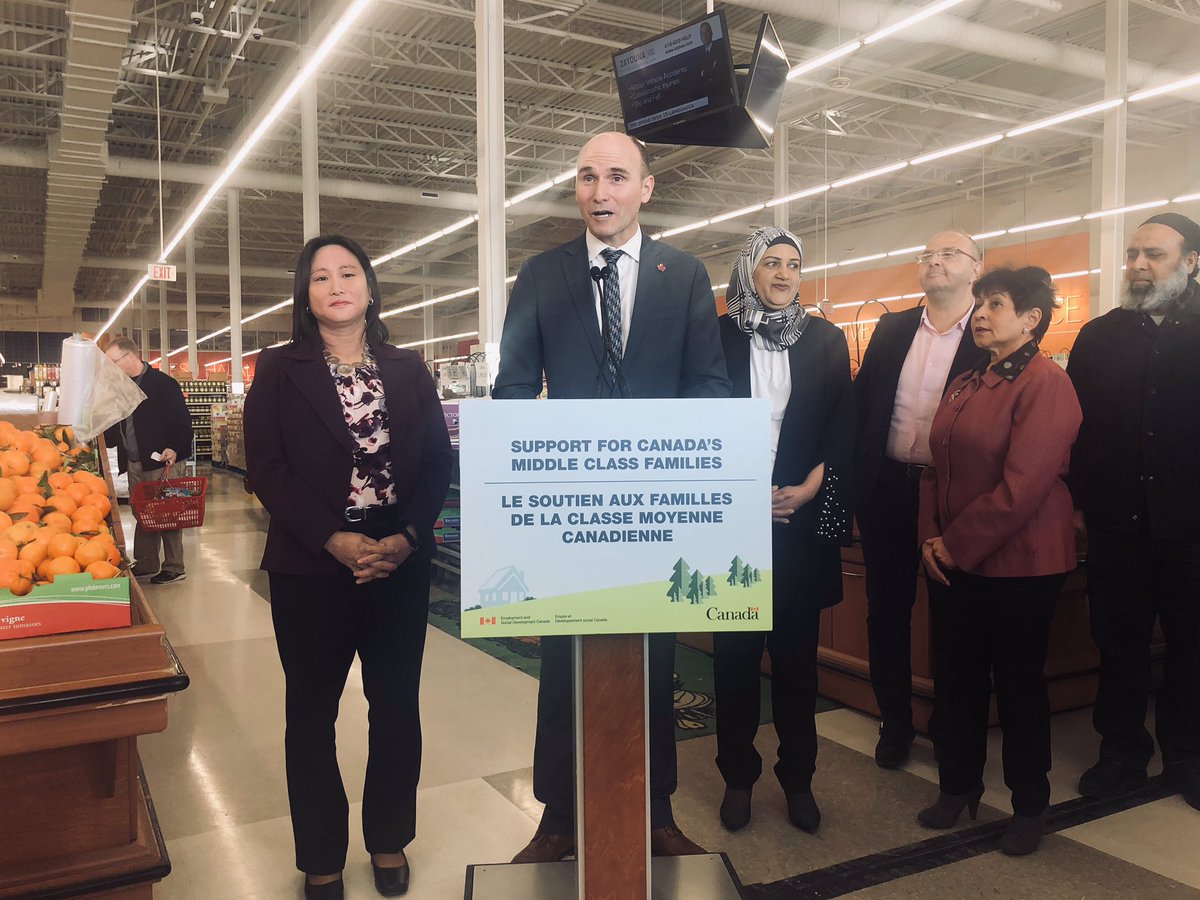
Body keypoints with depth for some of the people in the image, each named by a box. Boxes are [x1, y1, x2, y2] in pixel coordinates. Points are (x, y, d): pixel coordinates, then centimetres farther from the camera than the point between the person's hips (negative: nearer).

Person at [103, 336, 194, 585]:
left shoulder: (163, 383, -9)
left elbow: (182, 421, -13)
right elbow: (116, 427, 20)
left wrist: (174, 448, -24)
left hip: (159, 462, -7)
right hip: (134, 463, 7)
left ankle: (174, 568, 7)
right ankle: (146, 565, 23)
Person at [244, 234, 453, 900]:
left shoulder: (408, 370, 8)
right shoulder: (280, 369, 3)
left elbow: (438, 461, 2)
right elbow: (266, 467, -6)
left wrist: (406, 538, -13)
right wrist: (335, 540, -16)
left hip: (401, 564, 2)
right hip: (310, 569, -1)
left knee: (397, 707, 10)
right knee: (312, 713, 9)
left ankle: (389, 840, 29)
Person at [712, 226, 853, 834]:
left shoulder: (825, 340, 7)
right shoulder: (719, 336, 1)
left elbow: (843, 426, 5)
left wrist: (809, 488, -8)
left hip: (802, 519, 2)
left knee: (797, 653, 8)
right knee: (735, 653, 6)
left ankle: (798, 778, 22)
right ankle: (738, 778, 20)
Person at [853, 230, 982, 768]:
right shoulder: (891, 329, 9)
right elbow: (860, 402, 8)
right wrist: (854, 478, 0)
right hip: (887, 487, 4)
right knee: (887, 608, 12)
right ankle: (894, 721, 29)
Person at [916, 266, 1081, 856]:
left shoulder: (1045, 383, -14)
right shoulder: (963, 387, 11)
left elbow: (1023, 484, -20)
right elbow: (935, 465, 12)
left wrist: (957, 542, -14)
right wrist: (932, 537, -1)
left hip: (1018, 563, -7)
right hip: (952, 560, 7)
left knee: (1018, 684, 7)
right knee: (956, 676, 14)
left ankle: (1029, 806, 26)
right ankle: (958, 786, 32)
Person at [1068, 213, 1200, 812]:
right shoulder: (1098, 336, 6)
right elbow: (1074, 423, 5)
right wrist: (1080, 499, 0)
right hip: (1116, 521, 1)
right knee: (1119, 643, 11)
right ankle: (1123, 751, 25)